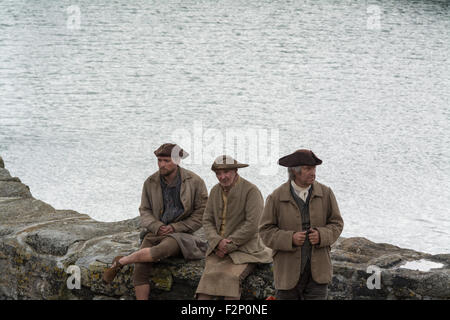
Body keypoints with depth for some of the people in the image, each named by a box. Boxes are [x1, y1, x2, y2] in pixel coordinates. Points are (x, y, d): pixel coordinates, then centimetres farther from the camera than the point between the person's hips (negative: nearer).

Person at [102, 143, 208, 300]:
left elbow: (202, 212, -2)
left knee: (163, 249, -37)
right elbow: (144, 211, 12)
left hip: (181, 234, -3)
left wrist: (175, 227, -11)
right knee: (140, 267, -24)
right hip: (156, 233, 3)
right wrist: (157, 227, -10)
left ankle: (121, 262, -19)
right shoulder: (150, 183, 5)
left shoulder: (194, 182, -4)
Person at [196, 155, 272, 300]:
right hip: (218, 250, 5)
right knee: (209, 275, -22)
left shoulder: (251, 190, -8)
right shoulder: (215, 191, 12)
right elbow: (207, 221, 12)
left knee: (230, 276, -31)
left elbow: (252, 225, -13)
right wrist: (218, 242, -8)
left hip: (244, 250, -5)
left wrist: (229, 245, -13)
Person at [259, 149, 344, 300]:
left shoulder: (325, 193, 0)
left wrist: (322, 235, -14)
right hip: (289, 270, 0)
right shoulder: (276, 197, -5)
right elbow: (266, 231, -3)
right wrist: (290, 239, -19)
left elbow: (336, 223, 7)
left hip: (317, 270, 1)